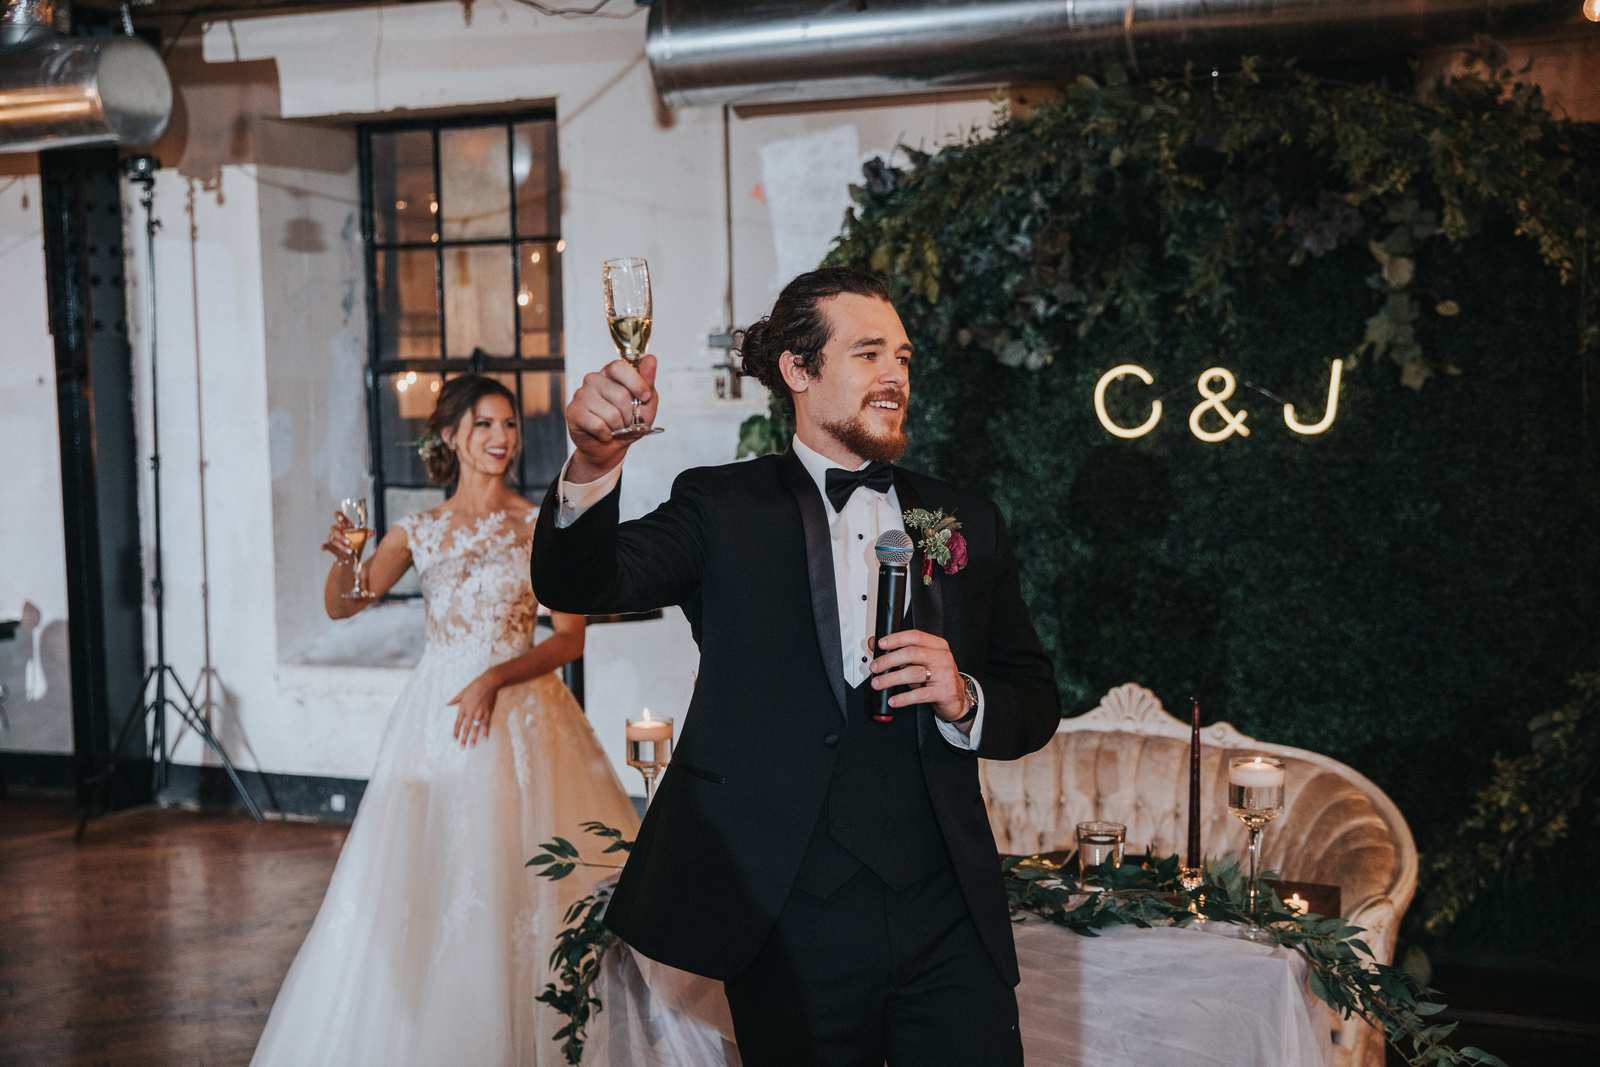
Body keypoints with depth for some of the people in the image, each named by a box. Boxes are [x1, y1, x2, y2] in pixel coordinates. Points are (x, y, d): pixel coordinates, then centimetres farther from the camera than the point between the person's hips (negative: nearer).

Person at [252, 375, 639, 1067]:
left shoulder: (542, 525, 3)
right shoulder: (419, 532, 8)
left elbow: (571, 638, -2)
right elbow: (342, 606, -3)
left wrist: (495, 679, -15)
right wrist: (343, 557, -24)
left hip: (522, 712, -2)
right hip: (437, 714, 2)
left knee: (523, 875, -5)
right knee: (426, 878, 0)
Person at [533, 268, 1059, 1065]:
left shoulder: (967, 522, 10)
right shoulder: (724, 508, 1)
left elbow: (1036, 701, 13)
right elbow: (575, 582, -14)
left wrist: (965, 700, -9)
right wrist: (593, 465, -33)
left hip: (949, 918, 3)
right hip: (789, 925, -2)